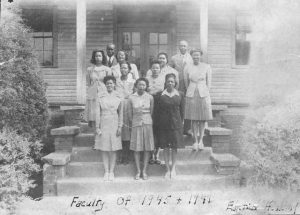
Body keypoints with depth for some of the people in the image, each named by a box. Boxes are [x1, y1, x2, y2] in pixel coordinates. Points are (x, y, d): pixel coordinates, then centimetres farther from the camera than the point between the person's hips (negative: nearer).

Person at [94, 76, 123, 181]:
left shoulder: (118, 97, 4)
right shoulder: (100, 96, 1)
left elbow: (120, 113, 6)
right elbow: (97, 112, 1)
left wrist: (120, 127, 0)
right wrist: (97, 127, -3)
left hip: (114, 125, 0)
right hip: (103, 124, 0)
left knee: (113, 149, 3)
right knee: (104, 149, 3)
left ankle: (111, 172, 12)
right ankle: (106, 172, 12)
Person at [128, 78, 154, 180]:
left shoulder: (150, 97, -1)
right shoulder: (131, 98, -2)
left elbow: (151, 111, 11)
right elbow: (130, 112, 8)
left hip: (147, 123, 1)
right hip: (136, 124, -1)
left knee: (147, 148, 3)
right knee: (136, 148, 3)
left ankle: (144, 171, 14)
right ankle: (138, 171, 14)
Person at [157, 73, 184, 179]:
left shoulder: (180, 95, 3)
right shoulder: (161, 95, 0)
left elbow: (182, 110, 7)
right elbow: (158, 110, 1)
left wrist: (180, 122, 3)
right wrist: (158, 123, -3)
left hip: (176, 124, 0)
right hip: (164, 124, 0)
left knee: (174, 146, 5)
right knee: (165, 147, 4)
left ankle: (173, 168, 20)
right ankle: (168, 169, 17)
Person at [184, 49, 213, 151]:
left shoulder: (206, 67, 1)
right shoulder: (187, 67, 4)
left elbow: (208, 82, 6)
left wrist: (205, 93, 7)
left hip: (203, 94, 0)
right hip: (191, 95, 1)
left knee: (202, 118, 4)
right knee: (193, 119, 3)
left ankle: (201, 140, 17)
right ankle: (195, 141, 11)